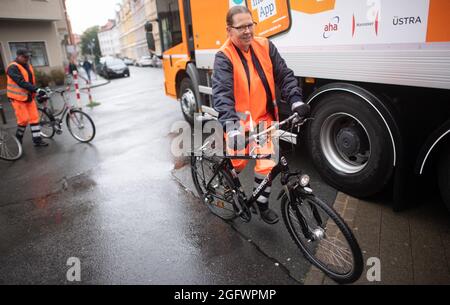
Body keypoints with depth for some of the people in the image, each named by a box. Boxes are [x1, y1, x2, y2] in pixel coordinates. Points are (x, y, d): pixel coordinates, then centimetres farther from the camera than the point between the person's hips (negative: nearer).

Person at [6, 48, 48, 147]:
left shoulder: (28, 66, 10)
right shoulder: (13, 68, -16)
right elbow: (21, 82, -27)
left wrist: (36, 92, 12)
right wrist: (37, 90, -33)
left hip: (29, 97, 7)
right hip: (18, 98, -7)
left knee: (34, 118, 3)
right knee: (24, 119, -6)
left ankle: (37, 140, 8)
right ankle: (18, 138, 17)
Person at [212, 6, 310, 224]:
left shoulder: (264, 46, 0)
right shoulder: (224, 57, -13)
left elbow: (284, 76, 2)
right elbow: (221, 93, -25)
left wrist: (296, 101, -14)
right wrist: (231, 126, -38)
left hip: (264, 119, 3)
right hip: (239, 121, -3)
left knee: (266, 165, 1)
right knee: (237, 163, 6)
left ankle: (262, 204, 26)